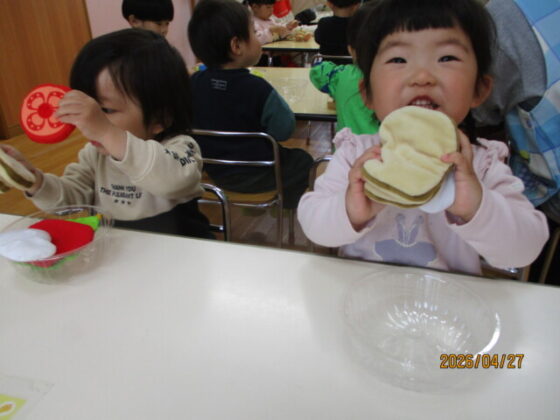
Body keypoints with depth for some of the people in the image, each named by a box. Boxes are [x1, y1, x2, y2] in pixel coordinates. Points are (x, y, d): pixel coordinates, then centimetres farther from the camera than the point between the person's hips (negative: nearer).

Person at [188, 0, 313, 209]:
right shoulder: (257, 88, -26)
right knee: (303, 160, 22)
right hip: (257, 176, -6)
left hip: (214, 170, 6)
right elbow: (284, 130, -18)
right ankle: (288, 204, 40)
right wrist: (277, 101, -3)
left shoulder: (194, 83, -10)